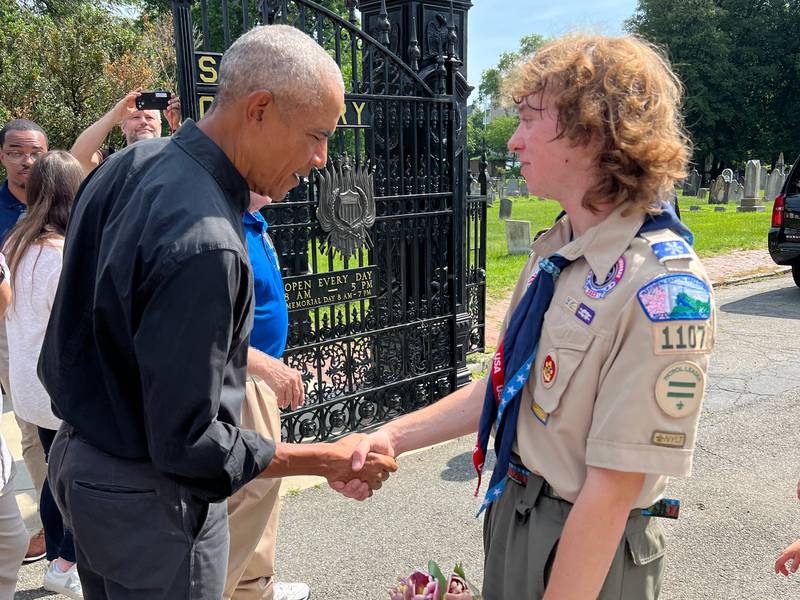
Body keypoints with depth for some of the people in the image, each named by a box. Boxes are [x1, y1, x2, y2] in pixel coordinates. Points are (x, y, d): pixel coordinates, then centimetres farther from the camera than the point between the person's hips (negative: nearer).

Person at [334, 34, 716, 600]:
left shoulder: (662, 290, -27)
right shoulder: (554, 250, 0)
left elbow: (612, 489, -25)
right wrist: (393, 438, 1)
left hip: (587, 551, -7)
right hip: (512, 510, 7)